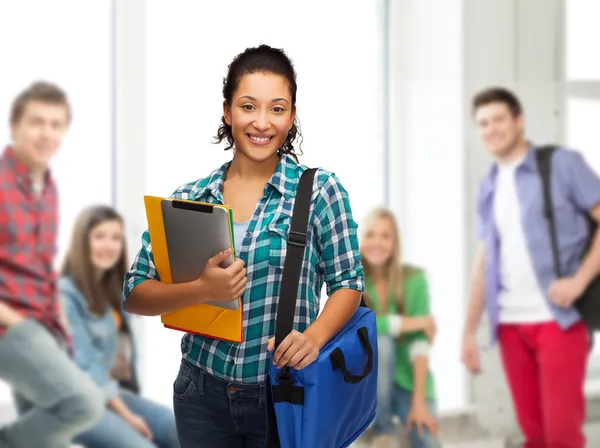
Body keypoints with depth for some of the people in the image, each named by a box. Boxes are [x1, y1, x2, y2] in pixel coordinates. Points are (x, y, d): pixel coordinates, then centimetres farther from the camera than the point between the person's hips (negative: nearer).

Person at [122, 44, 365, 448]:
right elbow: (135, 294, -2)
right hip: (202, 393, 2)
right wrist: (202, 290, -20)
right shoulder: (189, 199, 0)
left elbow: (347, 282, -2)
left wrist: (313, 337, -20)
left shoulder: (319, 190, -5)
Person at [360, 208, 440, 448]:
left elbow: (420, 341, -12)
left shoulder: (413, 278, -6)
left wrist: (419, 402, -21)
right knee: (380, 342, -31)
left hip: (410, 378, -1)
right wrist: (416, 321, -19)